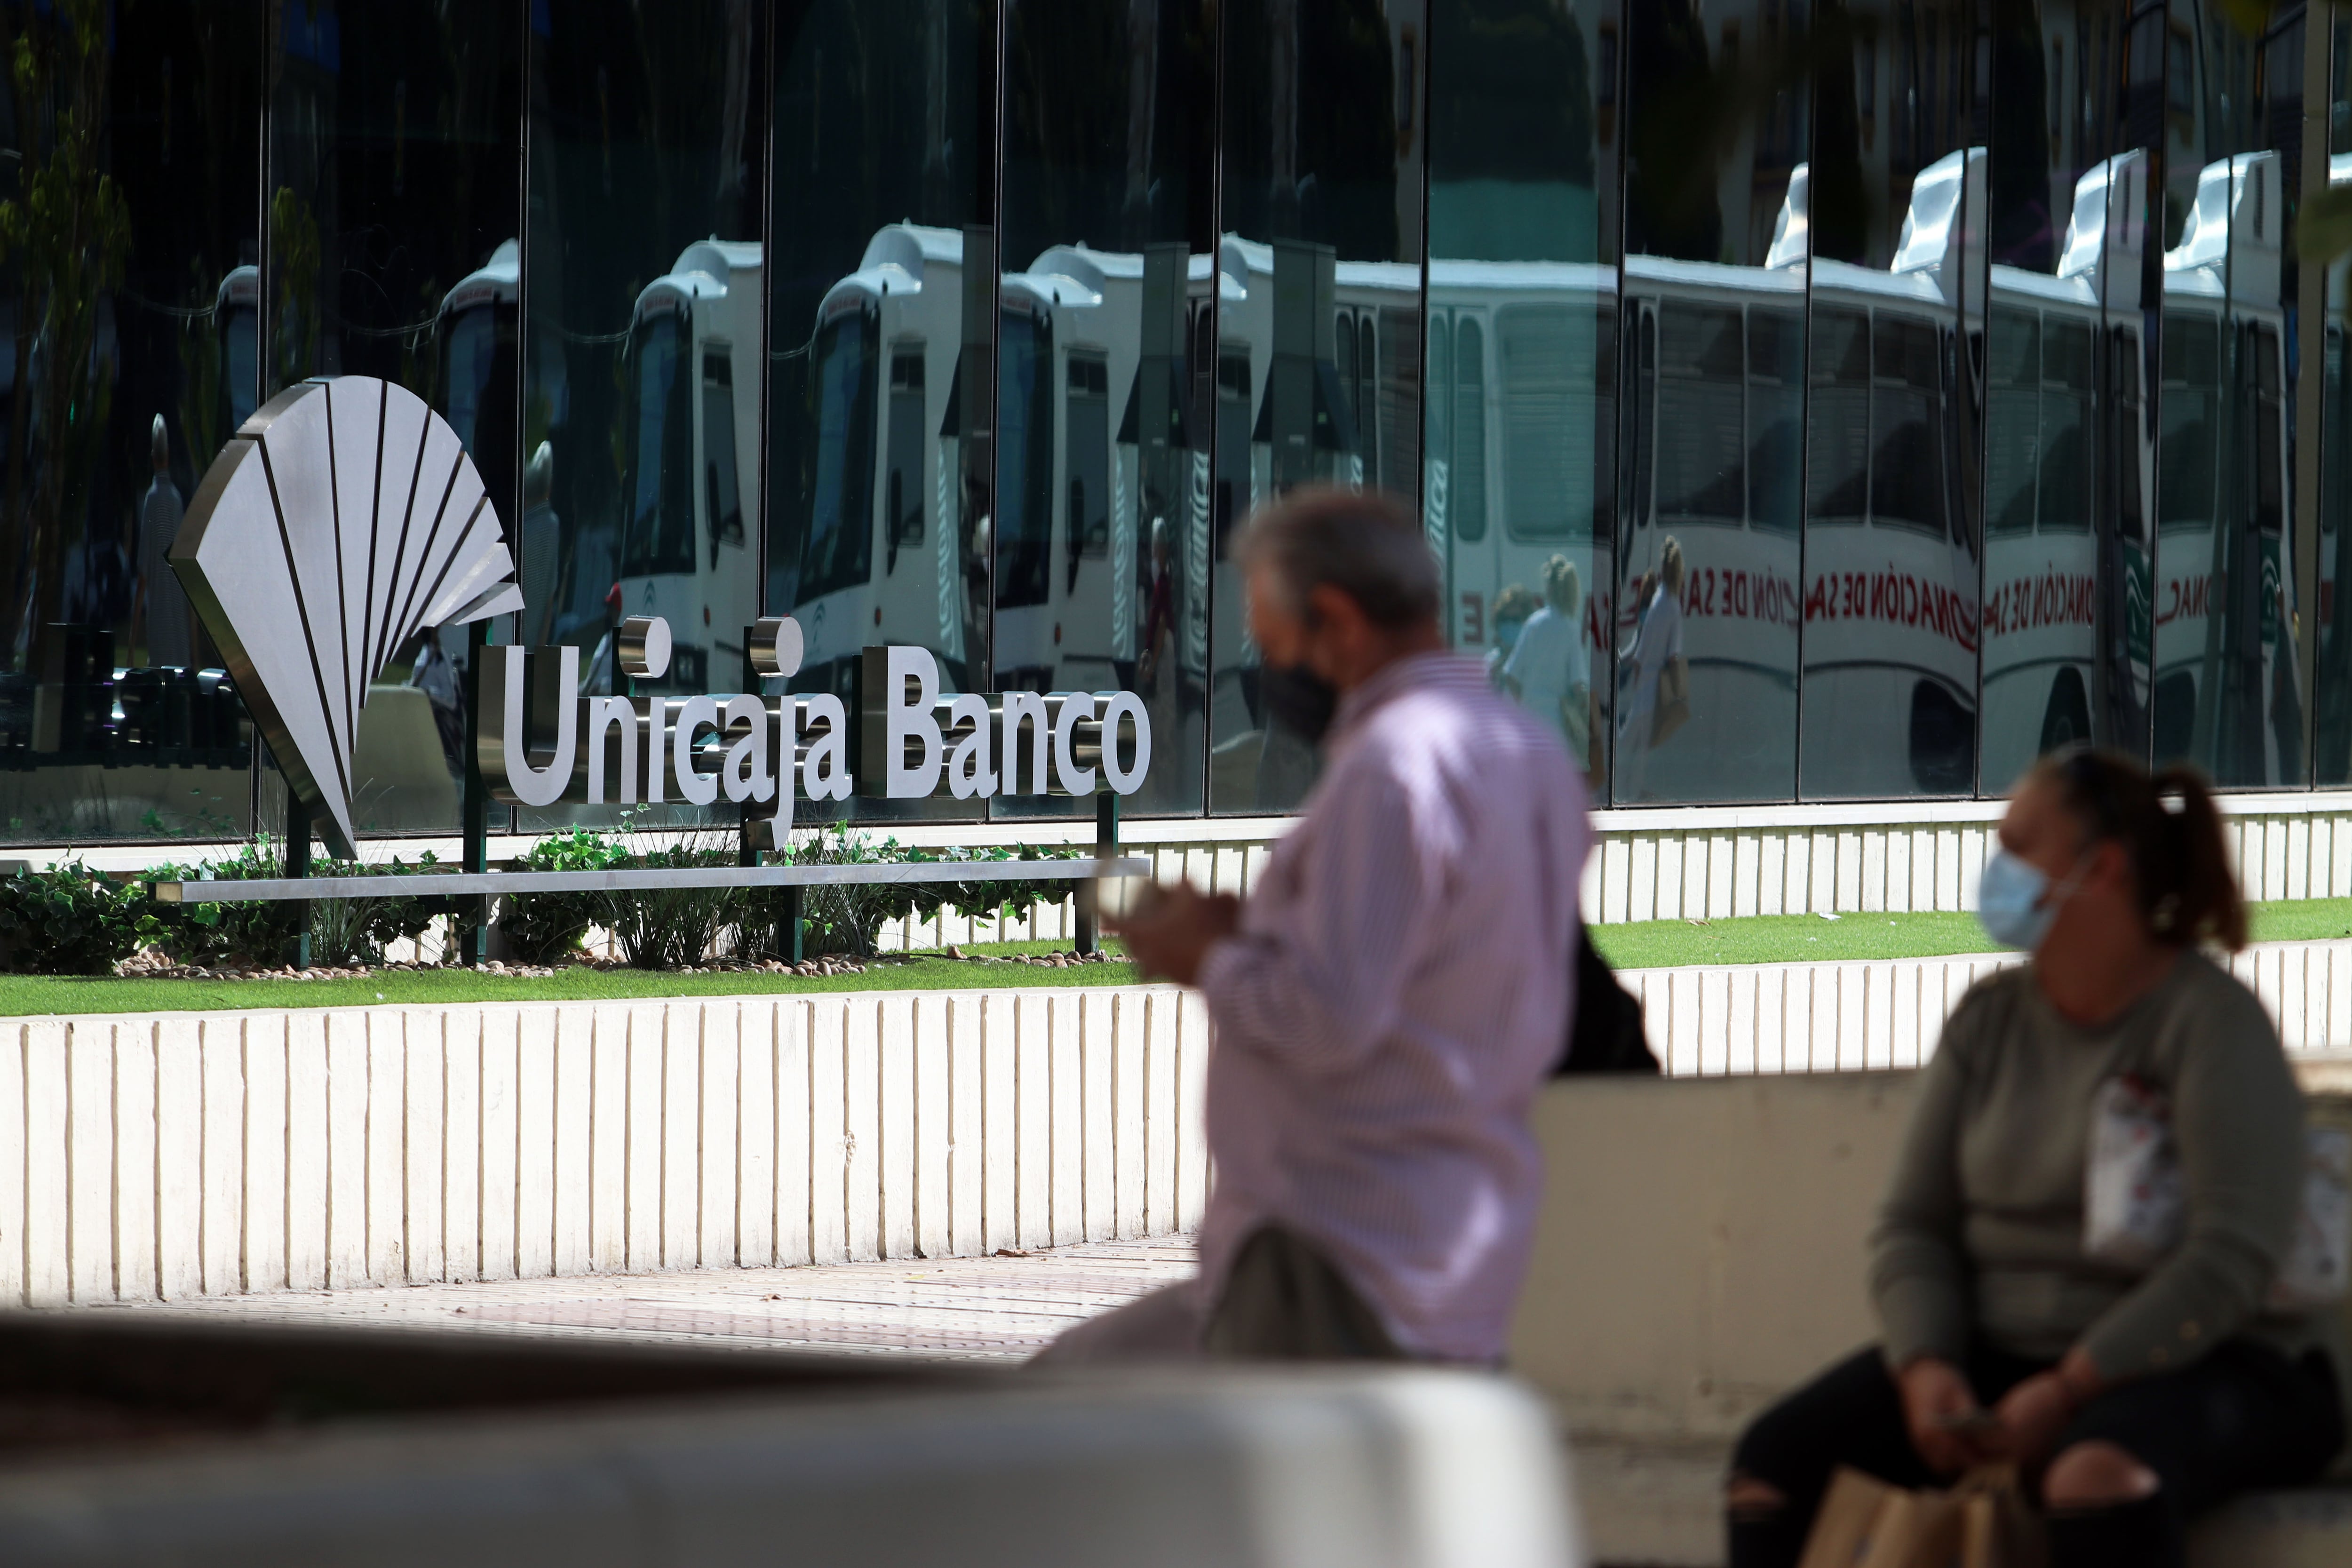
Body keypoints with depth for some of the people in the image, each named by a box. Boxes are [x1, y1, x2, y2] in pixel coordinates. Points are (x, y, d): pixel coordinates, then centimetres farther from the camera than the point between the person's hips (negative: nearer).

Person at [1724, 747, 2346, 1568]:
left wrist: (2066, 1392, -23)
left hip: (2207, 1367, -7)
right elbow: (1913, 1224, 9)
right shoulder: (1990, 1020, 10)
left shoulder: (2212, 1021, -10)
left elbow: (2233, 1254, -19)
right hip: (2002, 1357, 7)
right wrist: (1925, 1369, -12)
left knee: (2100, 1475, -41)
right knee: (1776, 1453, -12)